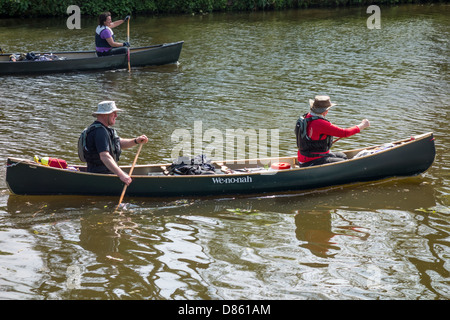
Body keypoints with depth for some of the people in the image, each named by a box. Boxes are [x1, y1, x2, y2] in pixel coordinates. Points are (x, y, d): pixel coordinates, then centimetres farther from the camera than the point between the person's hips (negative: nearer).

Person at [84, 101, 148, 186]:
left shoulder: (104, 128, 15)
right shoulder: (99, 131, -21)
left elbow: (120, 143, 16)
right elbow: (104, 156, -33)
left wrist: (136, 141, -3)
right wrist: (121, 175, -40)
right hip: (100, 174, -11)